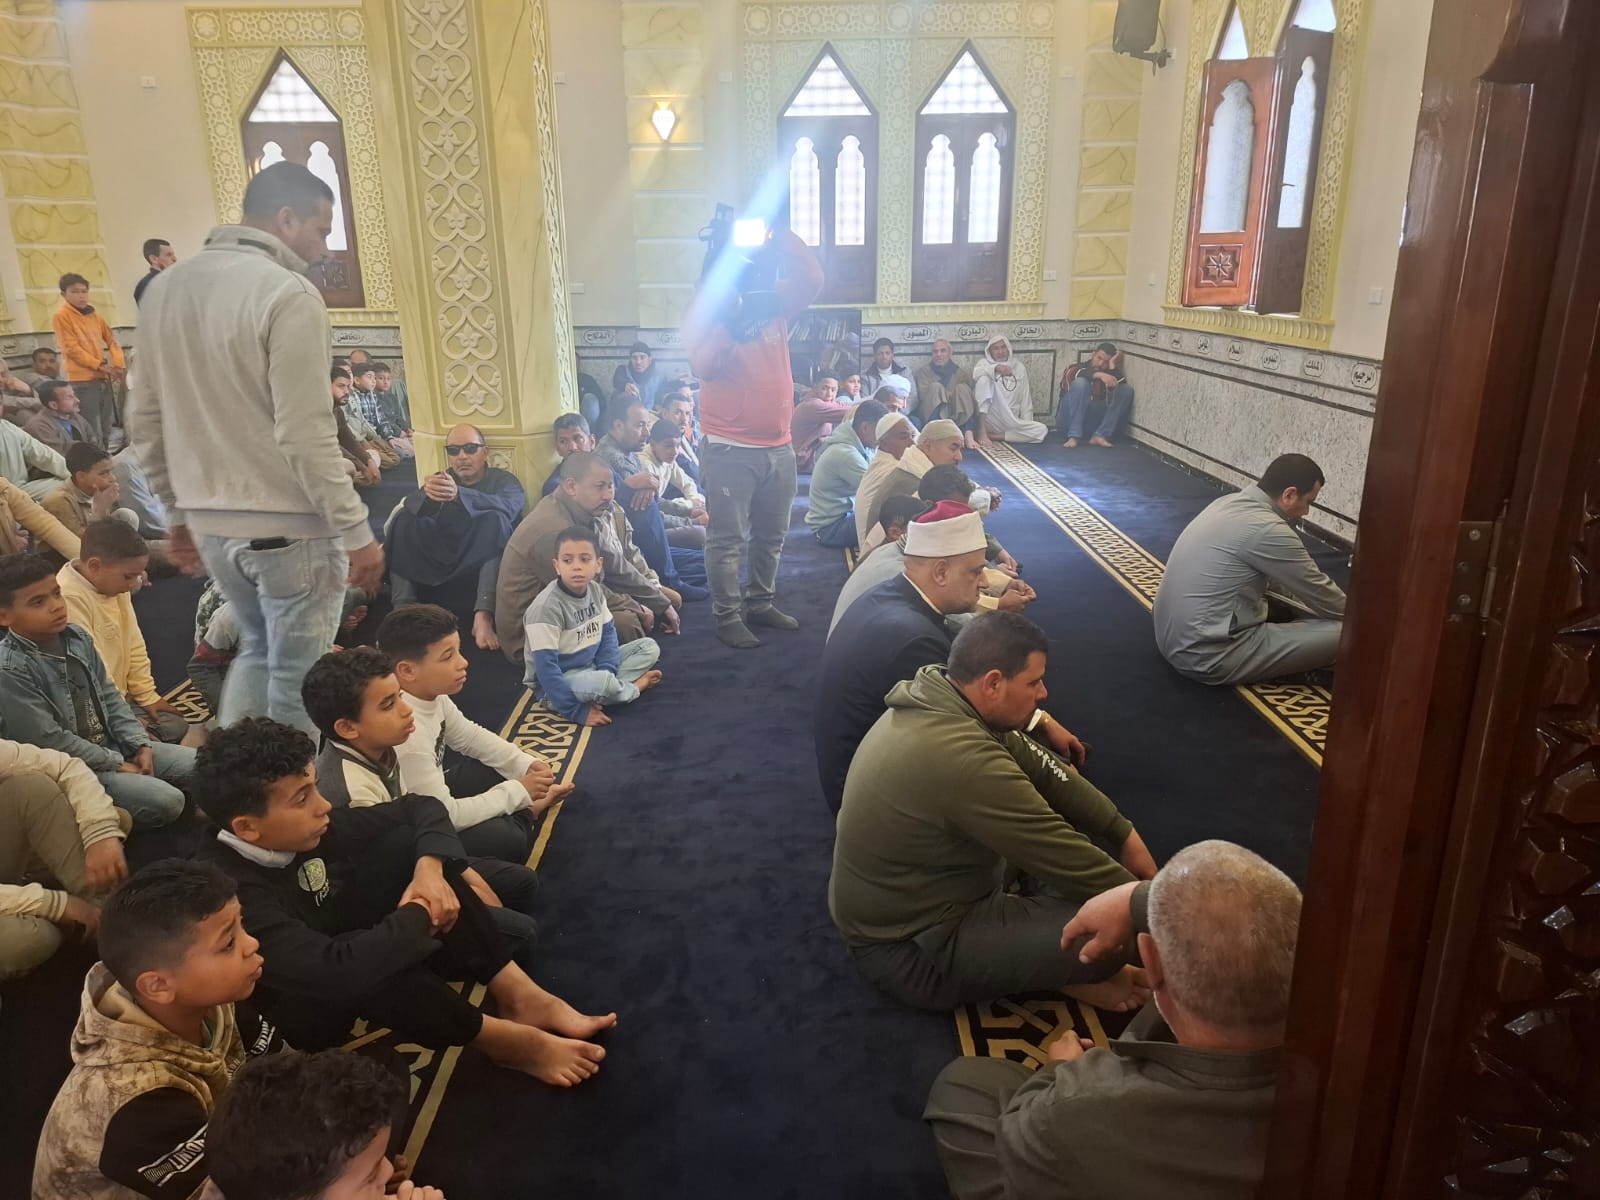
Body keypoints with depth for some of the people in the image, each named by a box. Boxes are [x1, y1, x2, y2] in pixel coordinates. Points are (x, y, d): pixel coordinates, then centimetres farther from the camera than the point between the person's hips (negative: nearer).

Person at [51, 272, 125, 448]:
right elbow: (72, 348, -10)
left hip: (105, 378, 7)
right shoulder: (61, 316, -4)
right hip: (83, 380, -7)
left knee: (106, 429, 13)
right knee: (92, 433, -10)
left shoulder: (94, 315, 15)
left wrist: (119, 365, -2)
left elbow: (111, 340, 16)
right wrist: (100, 365, -16)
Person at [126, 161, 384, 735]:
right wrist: (356, 532, -14)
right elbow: (306, 436, -20)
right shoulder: (288, 294, -15)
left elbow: (144, 420, 13)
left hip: (210, 522, 8)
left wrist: (181, 510, 21)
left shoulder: (166, 288, 9)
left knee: (256, 651, 25)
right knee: (296, 680, 6)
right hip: (289, 527, -8)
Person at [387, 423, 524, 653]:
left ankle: (483, 616, -40)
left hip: (484, 563, -3)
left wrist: (458, 494, -41)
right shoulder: (441, 479, 14)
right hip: (440, 562, 3)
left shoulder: (503, 479, 4)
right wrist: (426, 494, -35)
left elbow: (508, 506, -23)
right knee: (403, 519, -15)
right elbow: (410, 505, -9)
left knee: (495, 518, -29)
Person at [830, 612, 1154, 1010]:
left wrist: (1125, 833, 3)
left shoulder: (935, 700, -6)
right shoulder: (963, 760, -34)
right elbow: (1068, 861, -23)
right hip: (910, 950, -9)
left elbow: (1038, 765, 4)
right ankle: (1063, 973, 10)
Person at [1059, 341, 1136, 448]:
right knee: (1080, 382, -24)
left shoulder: (1109, 375, 15)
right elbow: (1074, 373, -18)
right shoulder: (1077, 367, 9)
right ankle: (1074, 436, -32)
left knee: (1127, 390, -8)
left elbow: (1121, 389, -7)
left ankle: (1100, 435, -24)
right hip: (1069, 426, -3)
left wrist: (1112, 366, -4)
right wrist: (1099, 375, -30)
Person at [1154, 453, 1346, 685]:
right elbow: (1318, 591, -3)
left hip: (1172, 639, 10)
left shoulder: (1228, 503, 10)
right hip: (1207, 657, -10)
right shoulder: (1267, 530, -18)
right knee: (1341, 635, -10)